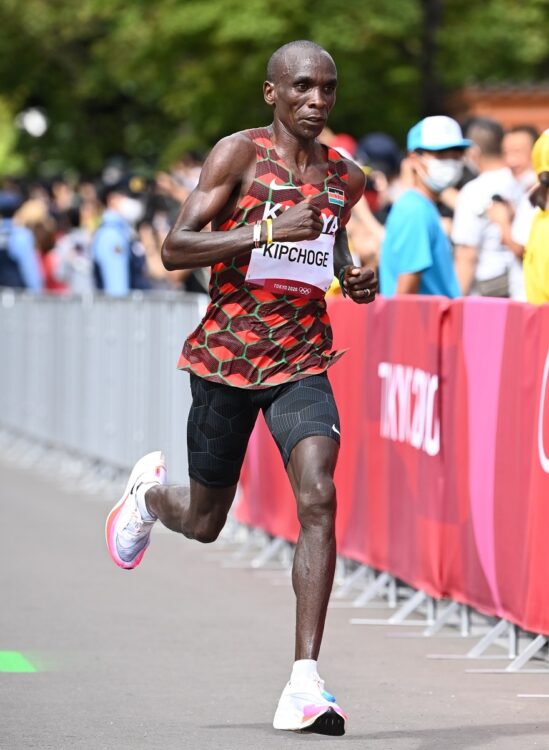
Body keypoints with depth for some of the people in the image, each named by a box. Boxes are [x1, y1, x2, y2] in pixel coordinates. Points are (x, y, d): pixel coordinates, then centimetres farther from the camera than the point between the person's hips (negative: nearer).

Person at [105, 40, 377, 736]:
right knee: (204, 521, 12)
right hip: (226, 357, -2)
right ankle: (149, 493, 52)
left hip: (301, 361, 2)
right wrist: (268, 231, -26)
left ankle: (304, 682, -23)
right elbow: (174, 247, -15)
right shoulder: (238, 154, -7)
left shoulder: (345, 177, 8)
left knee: (318, 498, -21)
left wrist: (352, 275, 7)